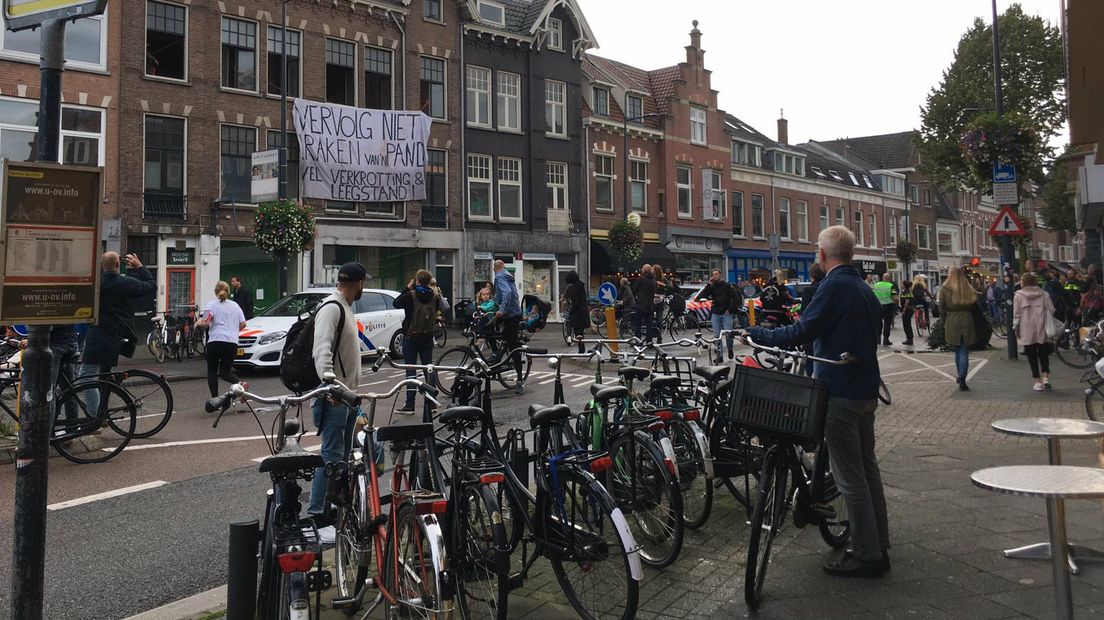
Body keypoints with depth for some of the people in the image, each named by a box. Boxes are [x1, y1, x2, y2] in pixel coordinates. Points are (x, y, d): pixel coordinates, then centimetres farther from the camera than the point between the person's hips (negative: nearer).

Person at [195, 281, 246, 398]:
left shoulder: (212, 304, 2)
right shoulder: (235, 305, 16)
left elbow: (205, 323, -10)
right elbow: (243, 324, 12)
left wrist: (198, 323, 11)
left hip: (216, 341, -4)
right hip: (232, 342, 4)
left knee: (212, 372, 10)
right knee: (225, 372, 13)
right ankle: (239, 384, -17)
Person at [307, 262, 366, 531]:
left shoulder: (345, 308, 18)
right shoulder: (331, 308, -15)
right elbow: (321, 351, -27)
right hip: (333, 397, -11)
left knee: (343, 454, 16)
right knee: (332, 456, -11)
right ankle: (316, 515, -7)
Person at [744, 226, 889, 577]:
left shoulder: (834, 287, -17)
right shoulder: (864, 288, 13)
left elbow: (803, 331, -22)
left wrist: (757, 334, -10)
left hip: (841, 392, -10)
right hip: (867, 389, 10)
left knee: (850, 475, -3)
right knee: (867, 467, 16)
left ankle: (866, 556, 4)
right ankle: (878, 547, 25)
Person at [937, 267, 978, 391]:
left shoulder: (944, 290, -4)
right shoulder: (969, 290, 0)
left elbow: (941, 309, -2)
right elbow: (975, 307, 0)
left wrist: (945, 322, 10)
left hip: (952, 322, 0)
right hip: (967, 321, 0)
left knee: (957, 351, 17)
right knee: (964, 352, 2)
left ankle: (961, 377, 26)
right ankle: (962, 379, -6)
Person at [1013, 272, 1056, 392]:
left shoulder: (1018, 296, -2)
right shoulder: (1044, 295, 6)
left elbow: (1016, 314, -4)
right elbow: (1051, 310, 4)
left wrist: (1016, 328, 5)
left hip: (1027, 332, -2)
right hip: (1042, 331, 2)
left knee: (1032, 356, 4)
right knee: (1043, 354, 14)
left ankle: (1038, 382, 4)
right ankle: (1046, 377, -1)